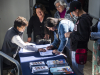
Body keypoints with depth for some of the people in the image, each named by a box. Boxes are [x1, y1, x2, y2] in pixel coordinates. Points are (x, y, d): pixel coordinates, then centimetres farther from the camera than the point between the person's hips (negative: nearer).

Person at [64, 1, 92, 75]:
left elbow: (84, 37, -25)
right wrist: (72, 33, 8)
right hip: (76, 49, 11)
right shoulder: (81, 18, 10)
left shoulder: (83, 20, -22)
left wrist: (70, 35, -17)